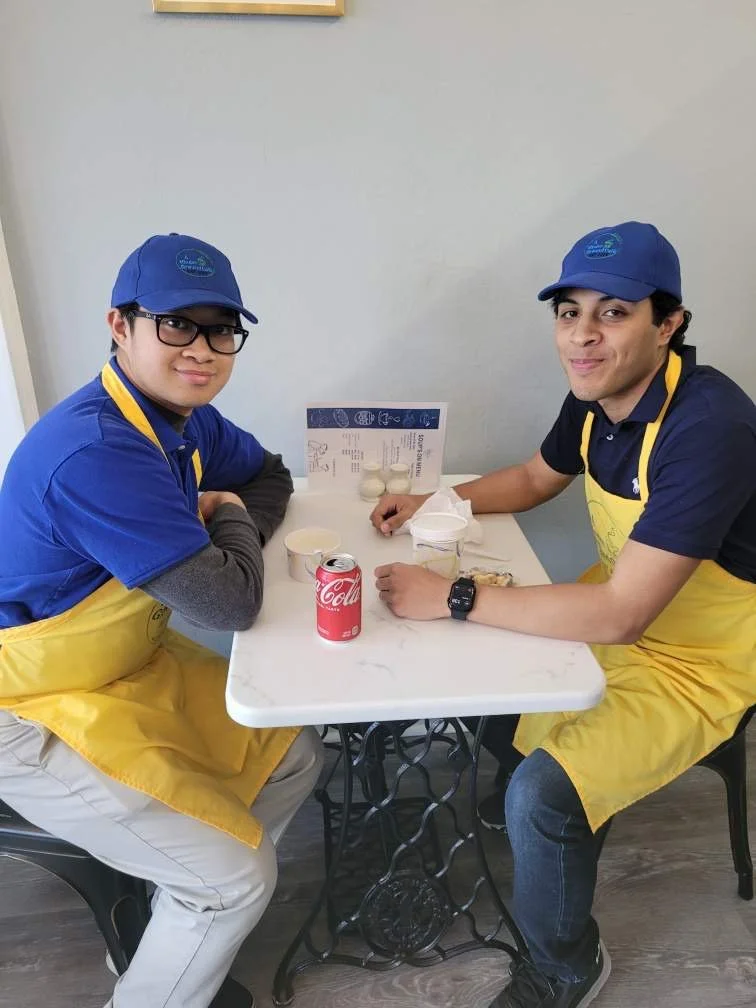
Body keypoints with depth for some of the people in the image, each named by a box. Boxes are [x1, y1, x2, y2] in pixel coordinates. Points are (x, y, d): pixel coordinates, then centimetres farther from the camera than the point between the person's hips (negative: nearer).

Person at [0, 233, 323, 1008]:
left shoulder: (185, 418, -3)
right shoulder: (96, 452, -32)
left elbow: (268, 476, 15)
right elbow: (231, 604, -30)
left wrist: (231, 525, -7)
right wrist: (229, 521, -10)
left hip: (133, 665, 9)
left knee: (292, 754, 11)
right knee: (237, 874, -9)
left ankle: (182, 938, 30)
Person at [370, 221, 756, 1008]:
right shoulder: (597, 397, -7)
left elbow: (618, 615, -35)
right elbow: (533, 479, 12)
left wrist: (453, 599, -32)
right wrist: (434, 503, -3)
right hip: (612, 612, 8)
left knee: (542, 795, -21)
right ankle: (561, 832, 40)